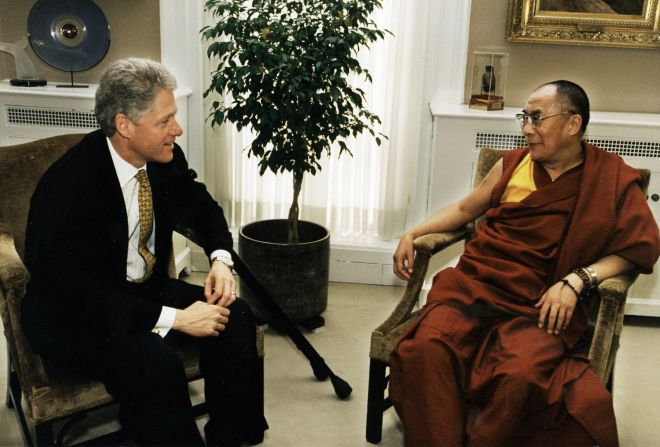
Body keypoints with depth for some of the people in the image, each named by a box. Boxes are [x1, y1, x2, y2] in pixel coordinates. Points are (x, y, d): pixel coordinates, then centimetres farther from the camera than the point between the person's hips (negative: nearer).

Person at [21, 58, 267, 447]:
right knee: (155, 365, -32)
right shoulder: (69, 185, -27)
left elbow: (203, 206, 11)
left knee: (234, 319, -13)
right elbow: (81, 296, -28)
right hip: (73, 315, -6)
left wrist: (220, 260, -8)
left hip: (144, 288, 7)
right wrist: (174, 318, -30)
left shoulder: (166, 158, -8)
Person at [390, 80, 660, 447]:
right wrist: (413, 233, 12)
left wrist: (577, 280, -12)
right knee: (428, 345, -27)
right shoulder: (512, 164, 13)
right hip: (475, 284, 3)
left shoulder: (613, 181, 5)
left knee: (523, 372, -34)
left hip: (540, 305, -2)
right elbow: (465, 209, 25)